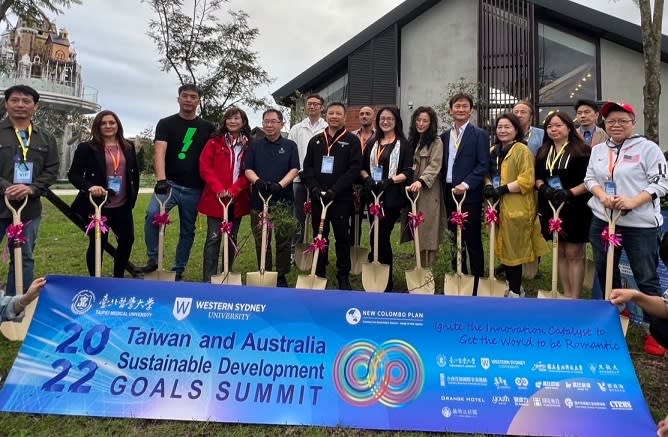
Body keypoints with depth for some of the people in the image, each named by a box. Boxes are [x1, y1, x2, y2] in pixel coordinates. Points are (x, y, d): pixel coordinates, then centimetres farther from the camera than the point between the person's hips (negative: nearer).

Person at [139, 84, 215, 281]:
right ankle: (153, 259, -10)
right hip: (170, 183, -2)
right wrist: (161, 179, -26)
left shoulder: (207, 128, 9)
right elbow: (160, 152, -11)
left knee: (187, 231, 8)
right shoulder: (166, 124, 2)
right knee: (152, 214, -26)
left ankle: (178, 271, 21)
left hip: (194, 189, 2)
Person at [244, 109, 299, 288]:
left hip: (283, 199, -1)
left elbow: (294, 169, -1)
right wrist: (258, 181, -16)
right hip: (259, 200, 1)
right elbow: (248, 169, 5)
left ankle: (281, 276, 14)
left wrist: (280, 184, -18)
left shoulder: (290, 146, 8)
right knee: (261, 241, 5)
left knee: (283, 239, 2)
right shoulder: (255, 146, 11)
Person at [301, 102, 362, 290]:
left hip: (341, 198, -3)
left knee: (342, 237, 3)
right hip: (318, 197, 3)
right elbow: (307, 167, 9)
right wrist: (314, 187, -9)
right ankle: (319, 274, 19)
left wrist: (335, 190, -17)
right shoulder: (315, 141, 13)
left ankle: (343, 276, 13)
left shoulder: (352, 141, 1)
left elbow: (354, 168, -9)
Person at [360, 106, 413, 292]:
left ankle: (386, 281, 7)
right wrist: (367, 178, -4)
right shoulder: (373, 144, 17)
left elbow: (408, 172, -7)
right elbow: (363, 166, 17)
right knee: (378, 236, 8)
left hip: (392, 198, -5)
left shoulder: (404, 144, 1)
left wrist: (389, 181, -20)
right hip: (373, 195, 5)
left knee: (381, 236, -6)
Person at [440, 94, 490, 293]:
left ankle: (477, 282, 10)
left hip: (469, 194, -5)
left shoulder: (479, 135, -1)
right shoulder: (445, 136, 14)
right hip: (450, 193, 5)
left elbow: (483, 166, -8)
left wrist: (466, 184, -18)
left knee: (473, 240, 0)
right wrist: (445, 188, 4)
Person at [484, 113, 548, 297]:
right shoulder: (493, 151, 14)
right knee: (504, 247, 12)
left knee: (513, 248, -2)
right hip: (497, 206, 7)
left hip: (515, 207, -7)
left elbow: (527, 180, -16)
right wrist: (488, 186, -1)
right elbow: (488, 173, 21)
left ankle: (515, 292, 9)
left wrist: (502, 189, -20)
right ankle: (512, 285, 26)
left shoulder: (522, 150, -8)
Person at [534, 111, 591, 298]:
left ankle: (575, 298, 5)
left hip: (575, 208, -5)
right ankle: (566, 295, 20)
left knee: (574, 253, -3)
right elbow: (537, 178, 13)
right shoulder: (543, 152, 13)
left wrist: (569, 193, -20)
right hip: (551, 208, 5)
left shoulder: (582, 151, -4)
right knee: (560, 252, 11)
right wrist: (544, 188, -8)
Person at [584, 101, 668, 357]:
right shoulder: (598, 150, 11)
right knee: (605, 270, 16)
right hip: (603, 220, 5)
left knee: (646, 277, 0)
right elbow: (590, 178, 10)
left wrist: (633, 201, -21)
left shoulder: (647, 148, -5)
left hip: (640, 224, -5)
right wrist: (602, 195, -10)